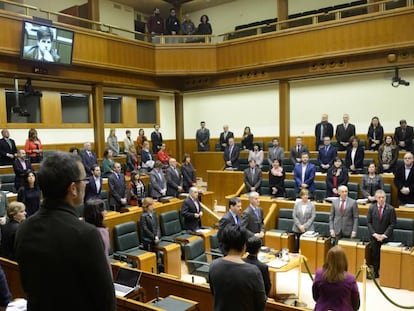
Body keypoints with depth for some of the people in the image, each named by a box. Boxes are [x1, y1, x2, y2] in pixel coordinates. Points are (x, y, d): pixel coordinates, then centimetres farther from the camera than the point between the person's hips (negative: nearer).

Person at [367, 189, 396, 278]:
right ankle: (375, 273, 14)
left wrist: (384, 235, -11)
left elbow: (392, 224, -5)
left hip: (385, 237, -2)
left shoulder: (390, 209, -5)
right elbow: (368, 222, 2)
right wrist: (374, 234, -8)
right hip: (374, 237, 2)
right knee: (374, 255, 5)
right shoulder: (371, 207, 0)